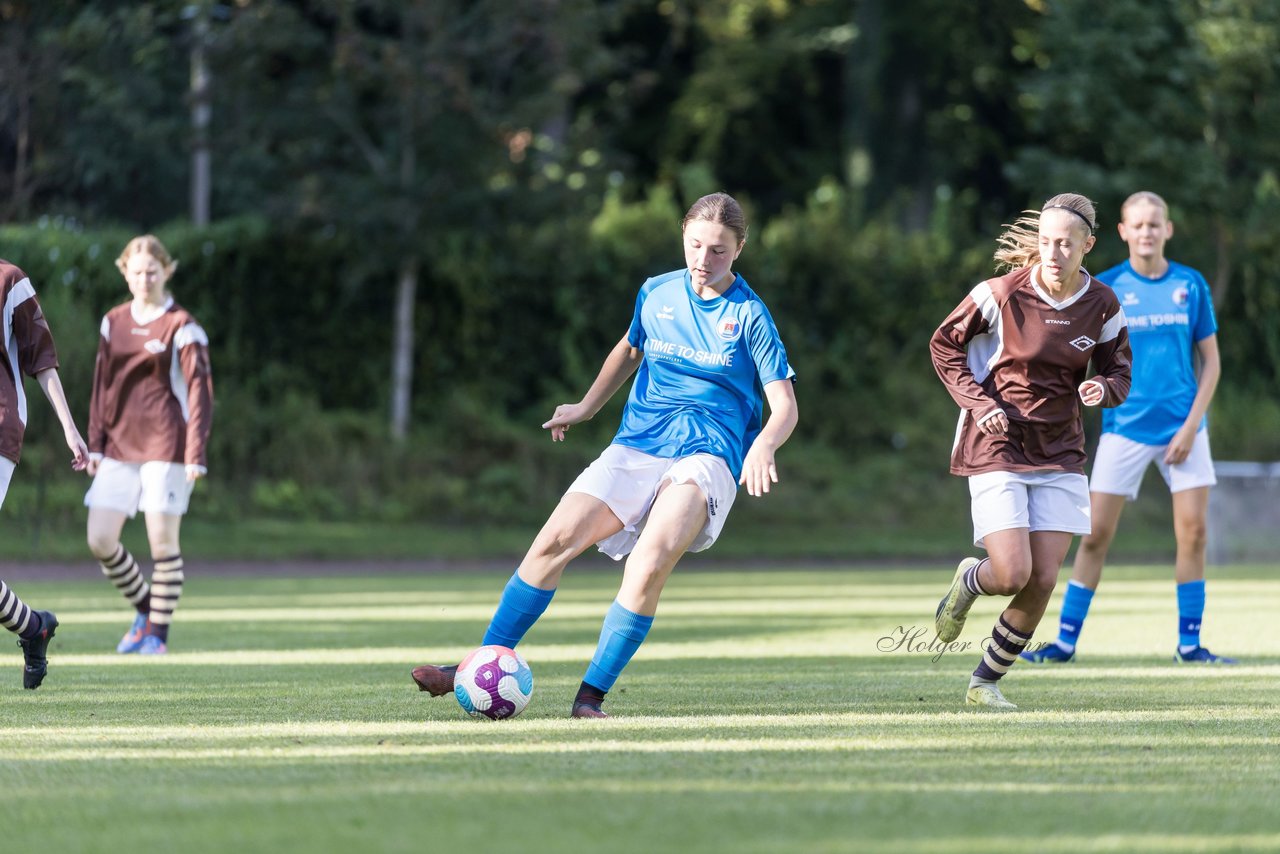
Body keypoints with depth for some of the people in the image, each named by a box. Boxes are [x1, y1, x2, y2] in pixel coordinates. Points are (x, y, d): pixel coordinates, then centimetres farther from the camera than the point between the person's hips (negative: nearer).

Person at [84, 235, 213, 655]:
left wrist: (195, 455, -14)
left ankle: (158, 633, 6)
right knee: (100, 539, -1)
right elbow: (102, 385, 15)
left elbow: (199, 392, -7)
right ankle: (144, 609, 20)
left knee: (162, 541, -4)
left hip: (166, 447, -5)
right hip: (119, 448, 5)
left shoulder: (181, 327, -4)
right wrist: (95, 444, 9)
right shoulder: (114, 323, 11)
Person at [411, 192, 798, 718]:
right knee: (555, 540, -16)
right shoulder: (656, 294, 10)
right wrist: (586, 408, 24)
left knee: (650, 561, -31)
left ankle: (592, 695, -25)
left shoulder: (750, 315, -2)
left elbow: (784, 405, -7)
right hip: (634, 449, 4)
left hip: (706, 457, -4)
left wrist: (763, 446, -27)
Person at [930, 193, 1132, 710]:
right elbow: (944, 346, 0)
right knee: (1012, 575, -16)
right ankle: (969, 581, 23)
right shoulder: (1002, 294, -13)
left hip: (1059, 454, 4)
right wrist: (978, 403, -11)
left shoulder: (1102, 307, -3)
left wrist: (1105, 389, -14)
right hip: (996, 448, -4)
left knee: (1042, 581, -3)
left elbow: (1118, 371, 10)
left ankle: (985, 683, 16)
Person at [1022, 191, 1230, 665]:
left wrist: (1191, 426, -5)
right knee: (1095, 536, -3)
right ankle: (1066, 640, 5)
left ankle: (1189, 643, 6)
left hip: (1181, 427, 1)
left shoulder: (1190, 285, 1)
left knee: (1193, 532, -3)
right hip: (1125, 427, -1)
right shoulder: (1106, 288, -2)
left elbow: (1210, 361, 4)